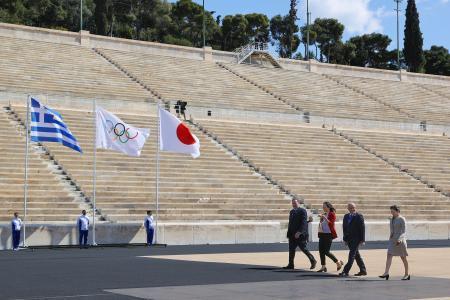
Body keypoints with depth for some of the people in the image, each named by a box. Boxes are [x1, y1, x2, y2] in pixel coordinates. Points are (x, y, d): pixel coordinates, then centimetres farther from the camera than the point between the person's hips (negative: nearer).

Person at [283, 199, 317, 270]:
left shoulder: (302, 211, -8)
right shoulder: (291, 211, 16)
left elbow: (303, 223, -16)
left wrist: (299, 232, -25)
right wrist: (289, 233, 13)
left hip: (300, 235, -7)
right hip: (292, 235, 7)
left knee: (303, 249, -2)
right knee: (291, 249, 5)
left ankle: (313, 261, 14)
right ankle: (291, 264, 9)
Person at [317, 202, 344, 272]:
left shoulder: (332, 214, -8)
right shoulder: (324, 214, 14)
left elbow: (331, 224, -19)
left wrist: (325, 218, -25)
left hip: (329, 235, -8)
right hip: (322, 234, 8)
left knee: (326, 251, -9)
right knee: (321, 251, 2)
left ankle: (338, 262, 9)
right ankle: (323, 267, 7)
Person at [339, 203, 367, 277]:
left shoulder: (359, 216, -7)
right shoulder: (346, 216, 12)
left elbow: (362, 228, -9)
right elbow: (344, 228, 15)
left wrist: (362, 240, -13)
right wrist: (345, 239, 11)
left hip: (356, 239, -7)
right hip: (349, 239, 7)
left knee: (351, 255, -10)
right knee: (356, 255, 12)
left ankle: (346, 271, -12)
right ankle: (363, 270, 21)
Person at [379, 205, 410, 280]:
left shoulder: (402, 219, -9)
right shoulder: (392, 219, 12)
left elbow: (404, 231, -14)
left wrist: (399, 239, -26)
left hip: (400, 240, -7)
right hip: (392, 239, 7)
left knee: (403, 257, 3)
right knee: (389, 255, -8)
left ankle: (407, 274, 14)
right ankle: (386, 273, -16)